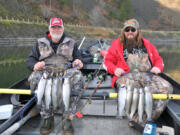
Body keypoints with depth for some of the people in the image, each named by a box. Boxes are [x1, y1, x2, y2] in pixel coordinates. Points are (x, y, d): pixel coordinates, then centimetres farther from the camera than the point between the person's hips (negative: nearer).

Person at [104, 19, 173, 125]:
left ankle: (149, 119, -23)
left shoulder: (146, 44, 24)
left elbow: (158, 59, 28)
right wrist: (115, 69, -6)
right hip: (126, 76, -3)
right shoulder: (117, 44, 17)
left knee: (166, 88, -26)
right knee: (128, 92, -40)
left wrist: (158, 67, 4)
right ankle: (142, 124, -29)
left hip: (148, 75, 3)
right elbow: (108, 61, 16)